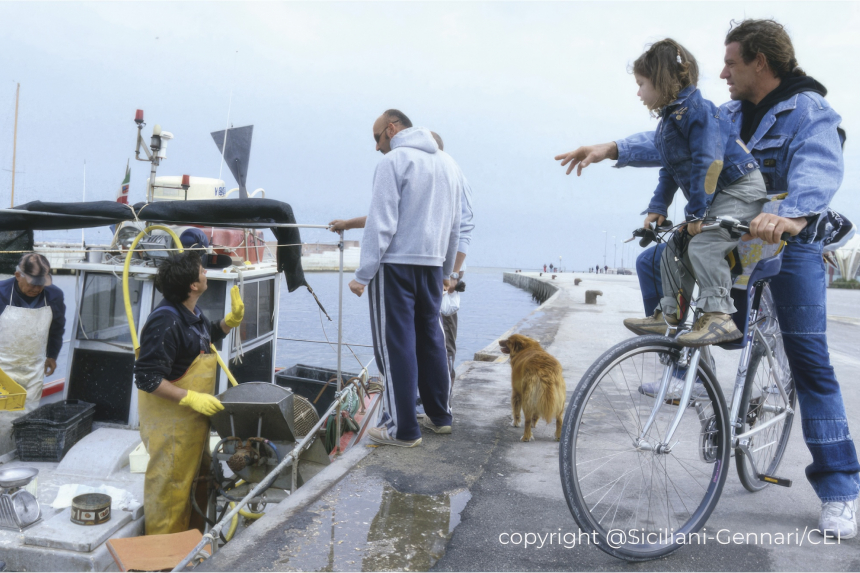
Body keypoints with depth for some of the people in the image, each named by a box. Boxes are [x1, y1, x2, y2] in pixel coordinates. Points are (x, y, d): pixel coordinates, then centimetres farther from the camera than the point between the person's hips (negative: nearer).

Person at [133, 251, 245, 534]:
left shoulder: (192, 313, 4)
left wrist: (232, 319, 9)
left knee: (195, 478, 22)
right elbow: (147, 378, -27)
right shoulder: (166, 322, -26)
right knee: (169, 485, 2)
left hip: (193, 417, 10)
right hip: (169, 419, -10)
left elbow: (207, 337, 26)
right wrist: (192, 398, -28)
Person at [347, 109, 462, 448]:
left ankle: (402, 429, 2)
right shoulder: (449, 164, 14)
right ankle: (439, 416, 23)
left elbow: (381, 223, -15)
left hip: (396, 265, -7)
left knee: (396, 345, -2)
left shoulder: (394, 160, -8)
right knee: (430, 340, 15)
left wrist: (363, 274, -12)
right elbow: (454, 226, 18)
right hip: (433, 265, 7)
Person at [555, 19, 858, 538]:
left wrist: (792, 215, -51)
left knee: (809, 360, -7)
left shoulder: (810, 111, -12)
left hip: (791, 242, -6)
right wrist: (613, 149, -10)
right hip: (732, 236, 6)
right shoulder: (729, 115, 9)